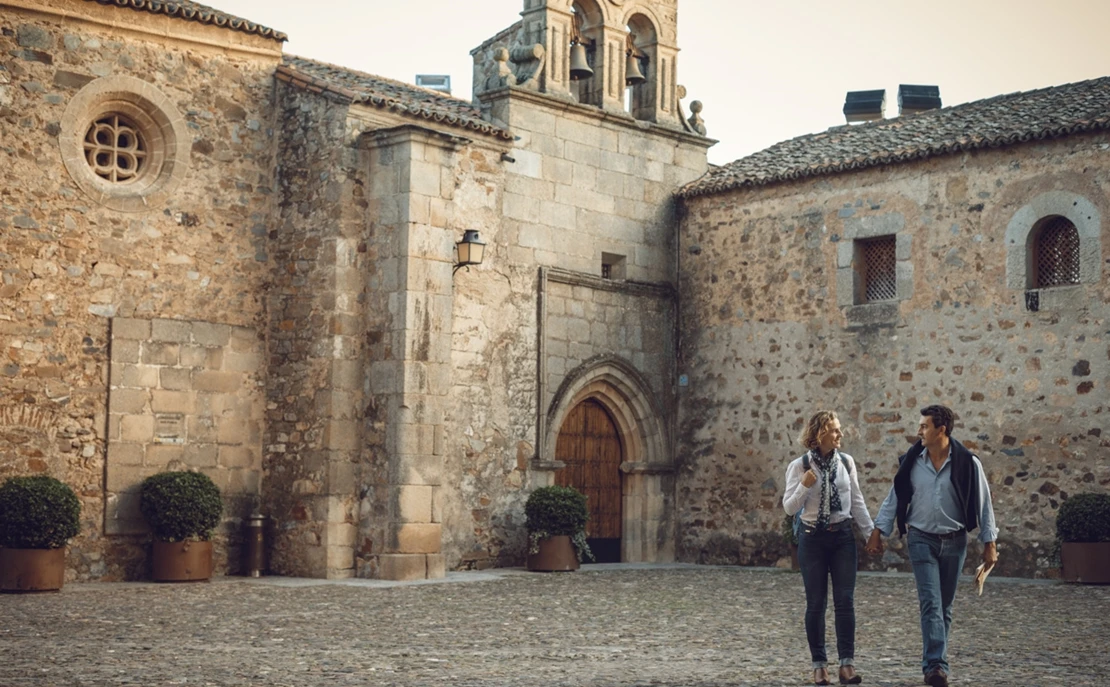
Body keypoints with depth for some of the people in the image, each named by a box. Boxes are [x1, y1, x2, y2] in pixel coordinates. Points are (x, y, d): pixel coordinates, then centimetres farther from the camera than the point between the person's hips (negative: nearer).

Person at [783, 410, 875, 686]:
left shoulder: (846, 462, 2)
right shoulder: (799, 466, -6)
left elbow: (857, 502, 10)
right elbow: (789, 507, -5)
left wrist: (871, 533, 9)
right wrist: (804, 486, -22)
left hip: (843, 536, 2)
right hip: (812, 538, -2)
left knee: (845, 601, -3)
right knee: (816, 603, 3)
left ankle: (847, 664, 0)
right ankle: (819, 664, 12)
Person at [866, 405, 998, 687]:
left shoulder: (967, 463, -8)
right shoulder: (911, 462, -2)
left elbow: (983, 504, -2)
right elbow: (894, 498, 5)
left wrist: (989, 543, -3)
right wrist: (878, 532, 1)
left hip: (954, 541, 0)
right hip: (922, 540, 0)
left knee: (944, 606, 9)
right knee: (931, 603, -11)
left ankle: (931, 663, 20)